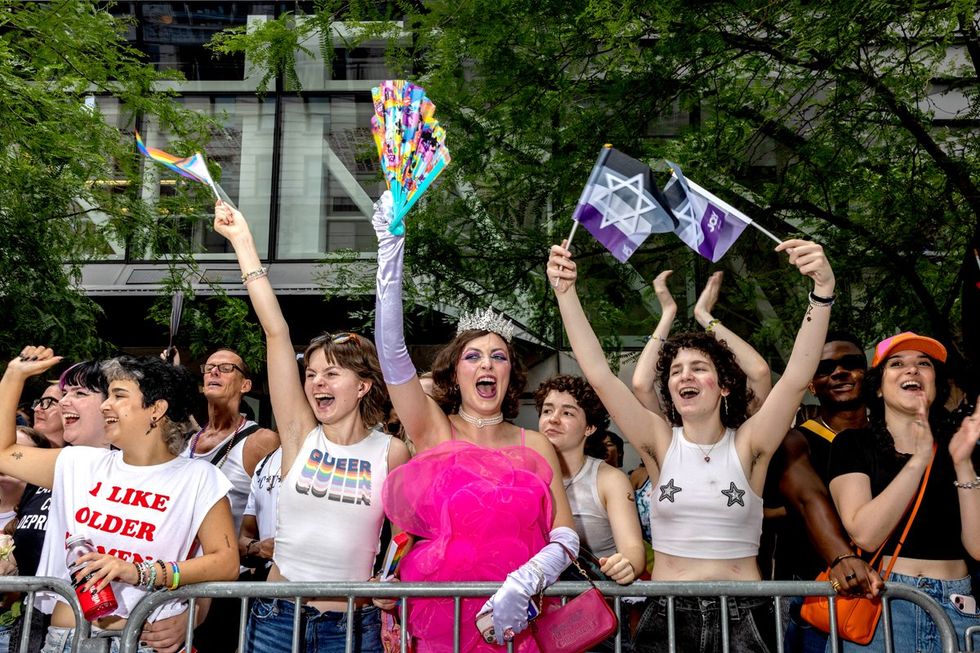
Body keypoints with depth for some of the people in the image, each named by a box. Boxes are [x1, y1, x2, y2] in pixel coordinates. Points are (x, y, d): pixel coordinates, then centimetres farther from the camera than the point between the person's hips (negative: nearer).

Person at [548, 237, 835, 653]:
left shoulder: (747, 446, -3)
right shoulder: (661, 443, -1)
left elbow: (797, 377, -15)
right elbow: (598, 373, -9)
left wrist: (822, 291, -26)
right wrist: (565, 291, -16)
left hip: (743, 618, 0)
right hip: (667, 616, 1)